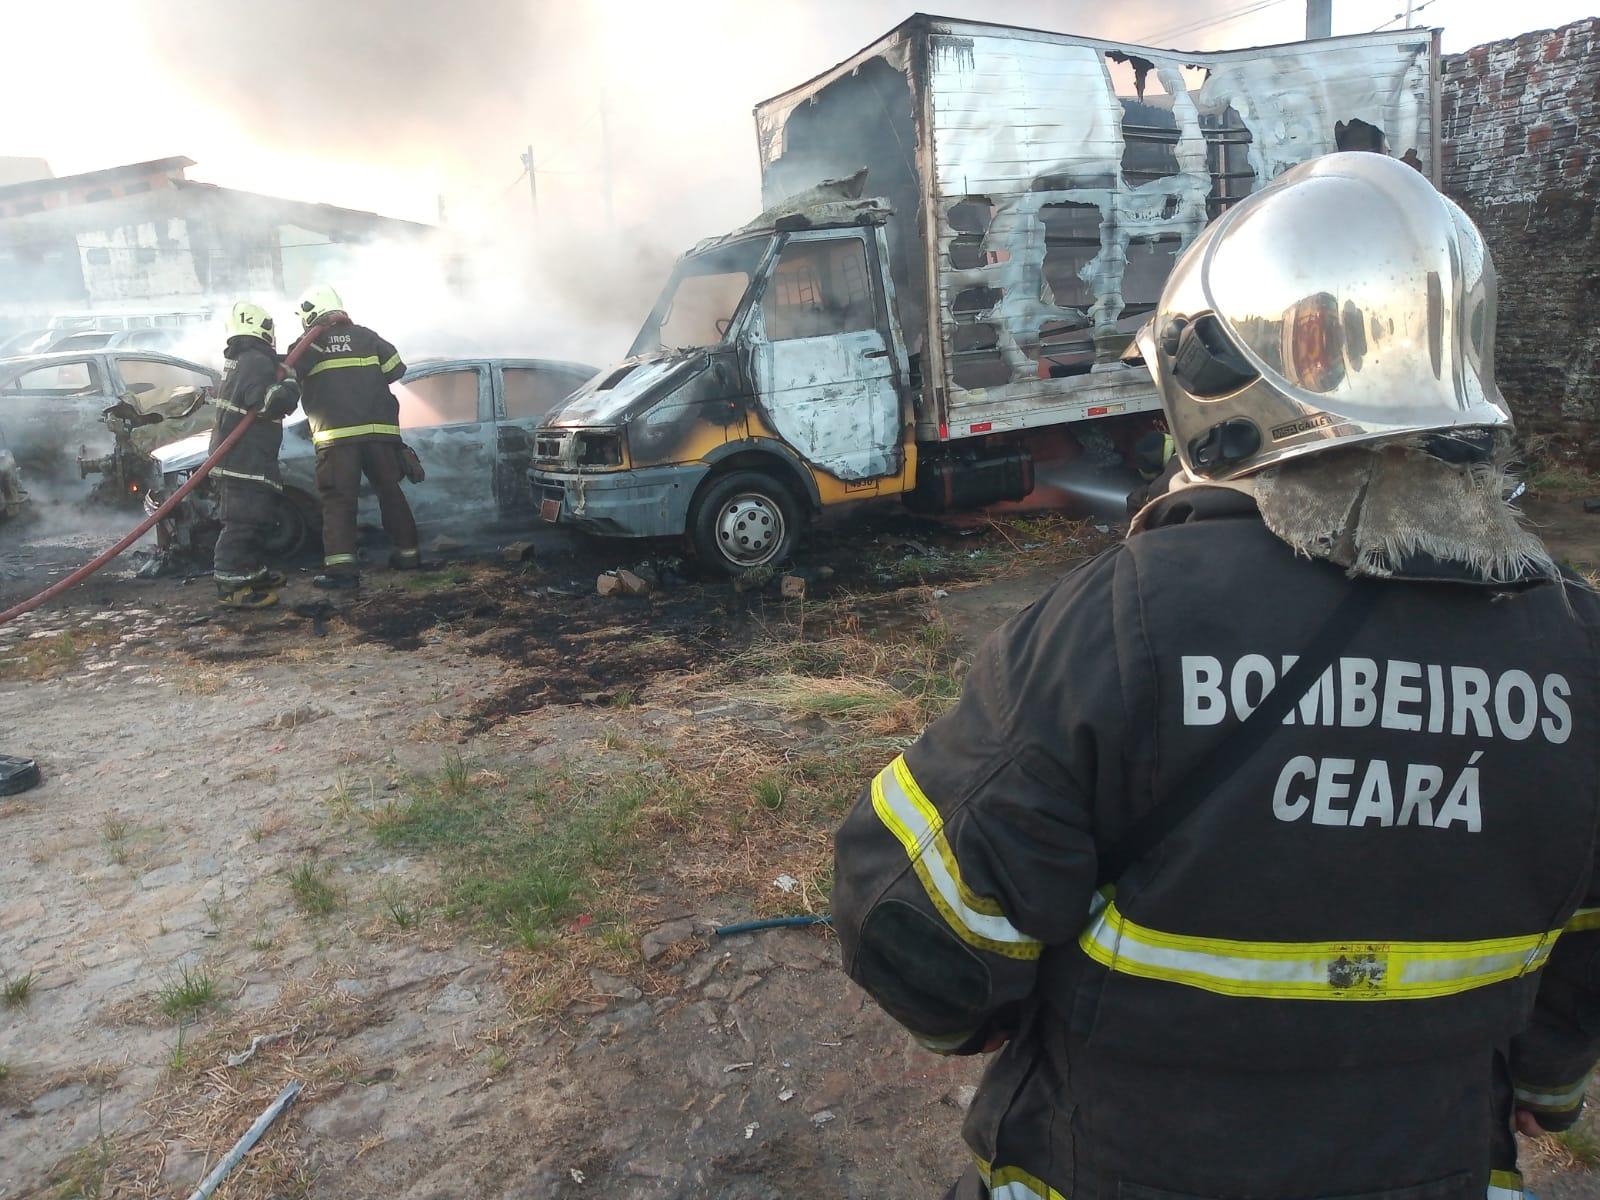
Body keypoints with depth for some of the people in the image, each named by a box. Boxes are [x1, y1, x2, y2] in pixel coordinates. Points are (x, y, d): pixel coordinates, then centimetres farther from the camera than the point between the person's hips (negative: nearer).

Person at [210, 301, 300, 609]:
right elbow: (266, 399, -26)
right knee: (243, 520, -11)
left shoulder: (238, 361, 20)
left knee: (252, 518, 19)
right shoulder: (257, 361, -13)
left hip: (236, 459, 11)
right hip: (245, 460, -11)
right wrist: (290, 387, -9)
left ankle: (254, 572, 29)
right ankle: (231, 586, -11)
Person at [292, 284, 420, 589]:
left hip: (335, 436, -3)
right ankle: (407, 553, 22)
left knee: (338, 500, -3)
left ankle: (341, 567, -14)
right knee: (390, 492, 15)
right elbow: (396, 369, 13)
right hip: (379, 431, 3)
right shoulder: (365, 336, 12)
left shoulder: (307, 346, 6)